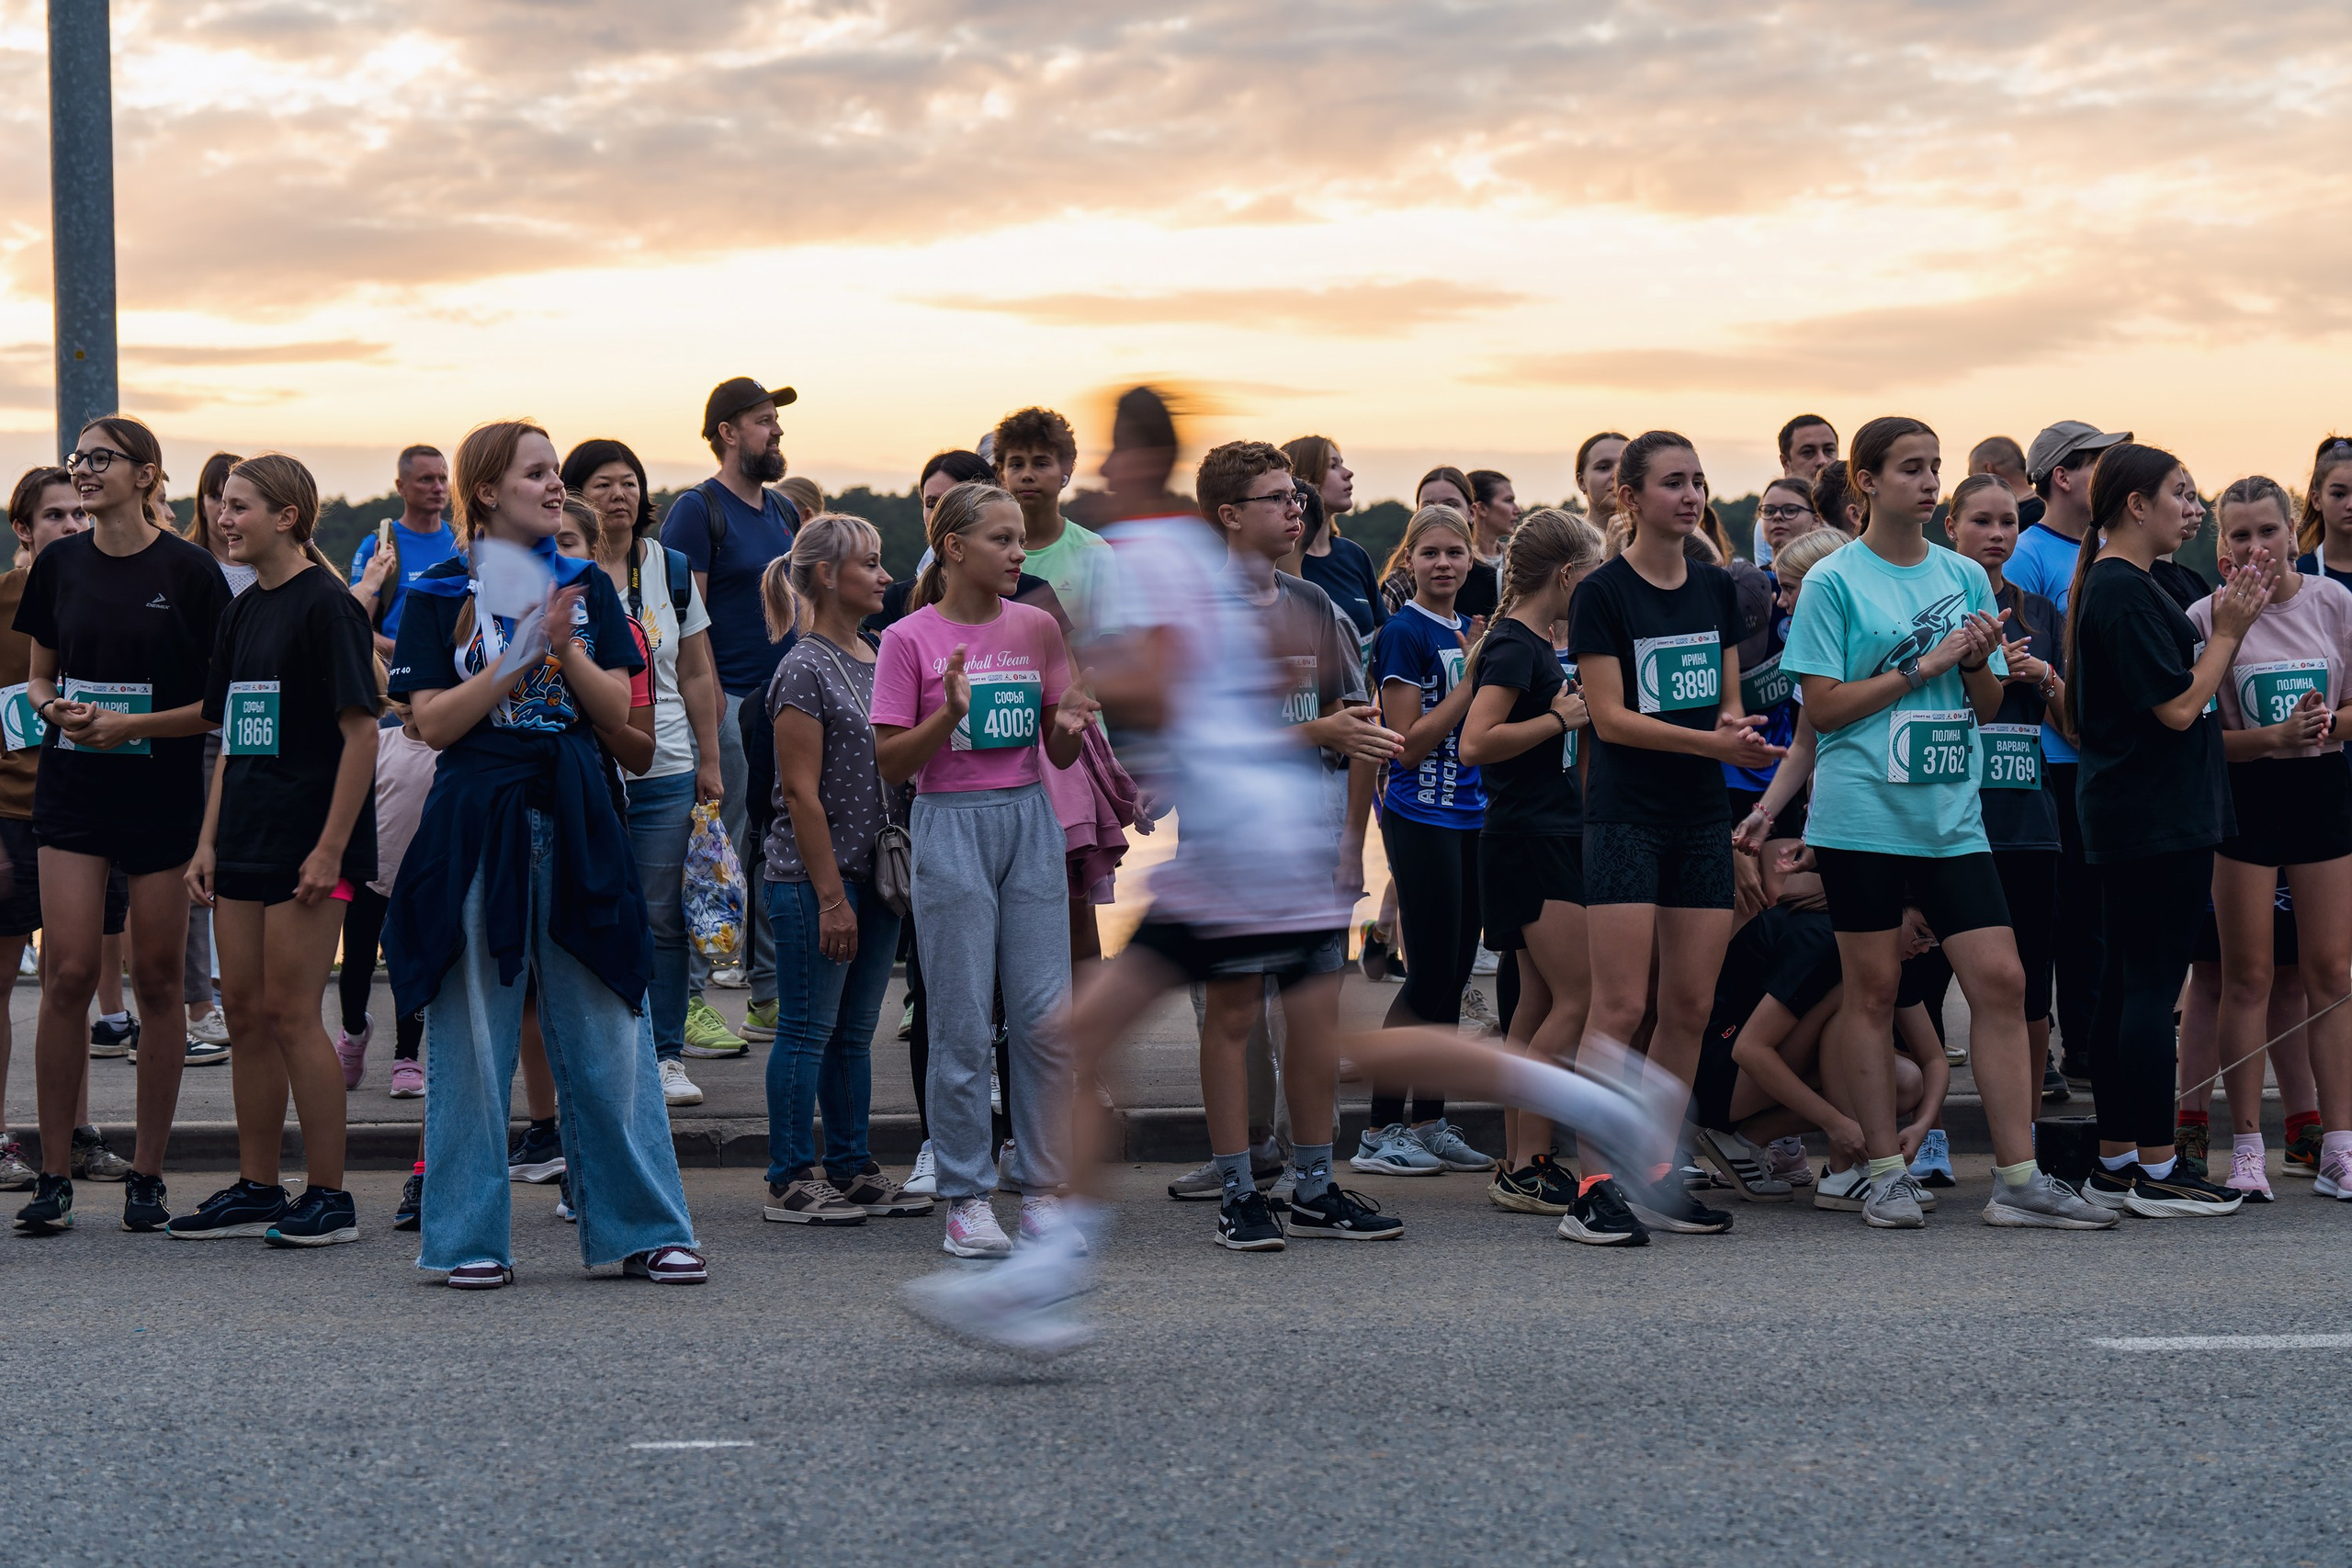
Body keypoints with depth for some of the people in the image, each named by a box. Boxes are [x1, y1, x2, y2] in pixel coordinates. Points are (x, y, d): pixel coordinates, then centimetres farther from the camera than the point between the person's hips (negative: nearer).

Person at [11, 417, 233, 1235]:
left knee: (157, 981, 3)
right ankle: (54, 1176, 1)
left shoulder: (188, 570, -5)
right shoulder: (59, 565, 7)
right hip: (73, 790, 2)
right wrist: (54, 709, -6)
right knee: (67, 974, -6)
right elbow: (38, 677, 16)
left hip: (164, 792, -2)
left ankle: (147, 1175, 12)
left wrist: (132, 724, -15)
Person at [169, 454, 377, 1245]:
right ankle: (255, 1190, 17)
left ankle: (329, 1197, 2)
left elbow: (361, 733, -14)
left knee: (290, 1013, -6)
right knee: (246, 1010, 9)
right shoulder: (244, 611, 14)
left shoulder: (327, 607, -10)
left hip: (308, 846, -8)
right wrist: (209, 840, 12)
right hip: (245, 844, 8)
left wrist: (331, 848, -17)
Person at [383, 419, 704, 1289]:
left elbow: (616, 711, 4)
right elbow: (433, 722, -6)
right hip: (475, 823, -2)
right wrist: (516, 658, -14)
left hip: (573, 821, 2)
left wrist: (565, 646, -11)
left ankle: (642, 1227, 10)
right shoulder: (440, 595, 2)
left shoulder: (586, 587, 10)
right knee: (472, 1036, 2)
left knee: (606, 1031, 3)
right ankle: (472, 1238, 10)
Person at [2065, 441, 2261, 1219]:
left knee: (2126, 986, 11)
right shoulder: (2124, 592, -15)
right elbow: (2178, 707, -18)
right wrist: (2228, 629, -7)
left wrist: (2228, 624, 10)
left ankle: (2115, 1163, 15)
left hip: (2132, 817, 10)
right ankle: (2156, 1172, -3)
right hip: (2157, 818, -10)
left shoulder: (2121, 586, 16)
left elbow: (2179, 691, 18)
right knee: (2153, 986, -6)